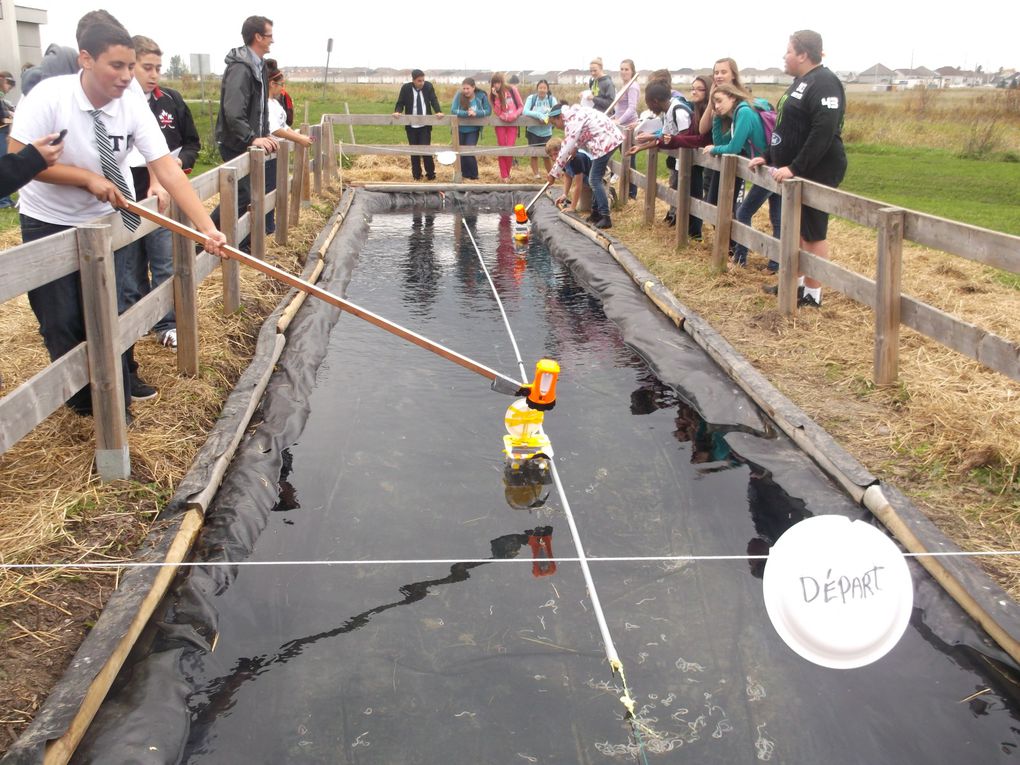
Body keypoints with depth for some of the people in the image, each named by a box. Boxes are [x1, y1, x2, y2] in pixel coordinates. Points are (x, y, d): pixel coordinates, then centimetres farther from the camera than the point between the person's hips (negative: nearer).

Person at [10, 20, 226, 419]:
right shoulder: (48, 96, -24)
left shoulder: (134, 108, -17)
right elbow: (19, 160, -23)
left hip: (101, 221, 2)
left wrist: (207, 227, -33)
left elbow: (169, 171, -23)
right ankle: (83, 402, 20)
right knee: (62, 322, -1)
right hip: (47, 223, -2)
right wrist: (88, 178, -27)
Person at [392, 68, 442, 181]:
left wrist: (438, 112, -26)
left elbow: (434, 100, -8)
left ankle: (431, 174, 8)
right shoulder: (405, 88, -6)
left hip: (425, 125, -1)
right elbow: (400, 103, -1)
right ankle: (416, 175, 18)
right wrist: (397, 112, -22)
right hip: (411, 126, 1)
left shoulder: (428, 86, -4)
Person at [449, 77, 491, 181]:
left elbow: (488, 110, -14)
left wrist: (476, 113, -30)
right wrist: (466, 113, -35)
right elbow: (453, 110, -20)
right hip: (459, 130, 2)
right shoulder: (459, 96, -12)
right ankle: (465, 174, 26)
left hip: (473, 130, -2)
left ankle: (473, 176, 6)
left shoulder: (481, 96, -11)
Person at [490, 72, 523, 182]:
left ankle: (507, 174, 8)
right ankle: (504, 175, 8)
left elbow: (521, 106, 0)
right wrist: (497, 97, -18)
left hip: (512, 123, -1)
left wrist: (514, 115, -17)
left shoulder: (512, 90, -5)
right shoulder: (492, 94, -1)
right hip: (500, 124, 2)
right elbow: (497, 113, -11)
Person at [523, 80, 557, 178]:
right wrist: (539, 115, -29)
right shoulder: (531, 98, -7)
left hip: (546, 132, 0)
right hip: (533, 131, 0)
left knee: (547, 154, 3)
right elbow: (525, 111, -17)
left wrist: (548, 115, -32)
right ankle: (536, 174, 18)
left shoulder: (552, 99, -5)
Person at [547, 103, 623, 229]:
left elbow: (566, 150, -18)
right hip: (611, 137, 10)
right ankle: (596, 213, 21)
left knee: (595, 180, -10)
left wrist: (554, 173, -11)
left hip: (606, 141, -10)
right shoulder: (573, 113, 12)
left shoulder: (572, 121, -17)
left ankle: (605, 218, -13)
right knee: (595, 178, 15)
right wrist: (575, 147, 21)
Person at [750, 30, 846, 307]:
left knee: (813, 233, -3)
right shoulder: (801, 82, 16)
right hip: (795, 171, 10)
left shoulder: (824, 83, -17)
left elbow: (824, 132, -27)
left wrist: (795, 168, -29)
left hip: (816, 172, -10)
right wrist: (769, 157, 17)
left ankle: (813, 295, 5)